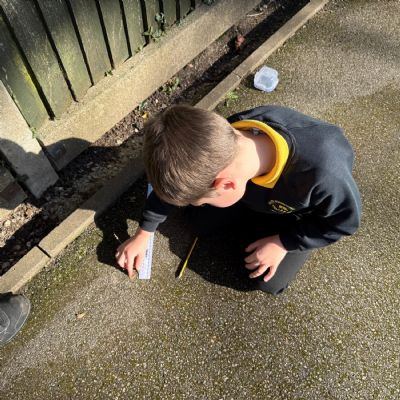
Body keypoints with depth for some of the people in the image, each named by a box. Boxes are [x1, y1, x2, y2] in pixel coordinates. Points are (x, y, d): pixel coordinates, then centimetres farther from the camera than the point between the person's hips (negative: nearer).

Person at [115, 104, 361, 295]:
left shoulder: (323, 172, -48)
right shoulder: (225, 138, -34)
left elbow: (346, 221, -22)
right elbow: (175, 183, -15)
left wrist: (283, 242, -19)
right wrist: (144, 234, -4)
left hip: (301, 216, -3)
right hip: (255, 189, 3)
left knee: (268, 282, -4)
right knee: (202, 222, 3)